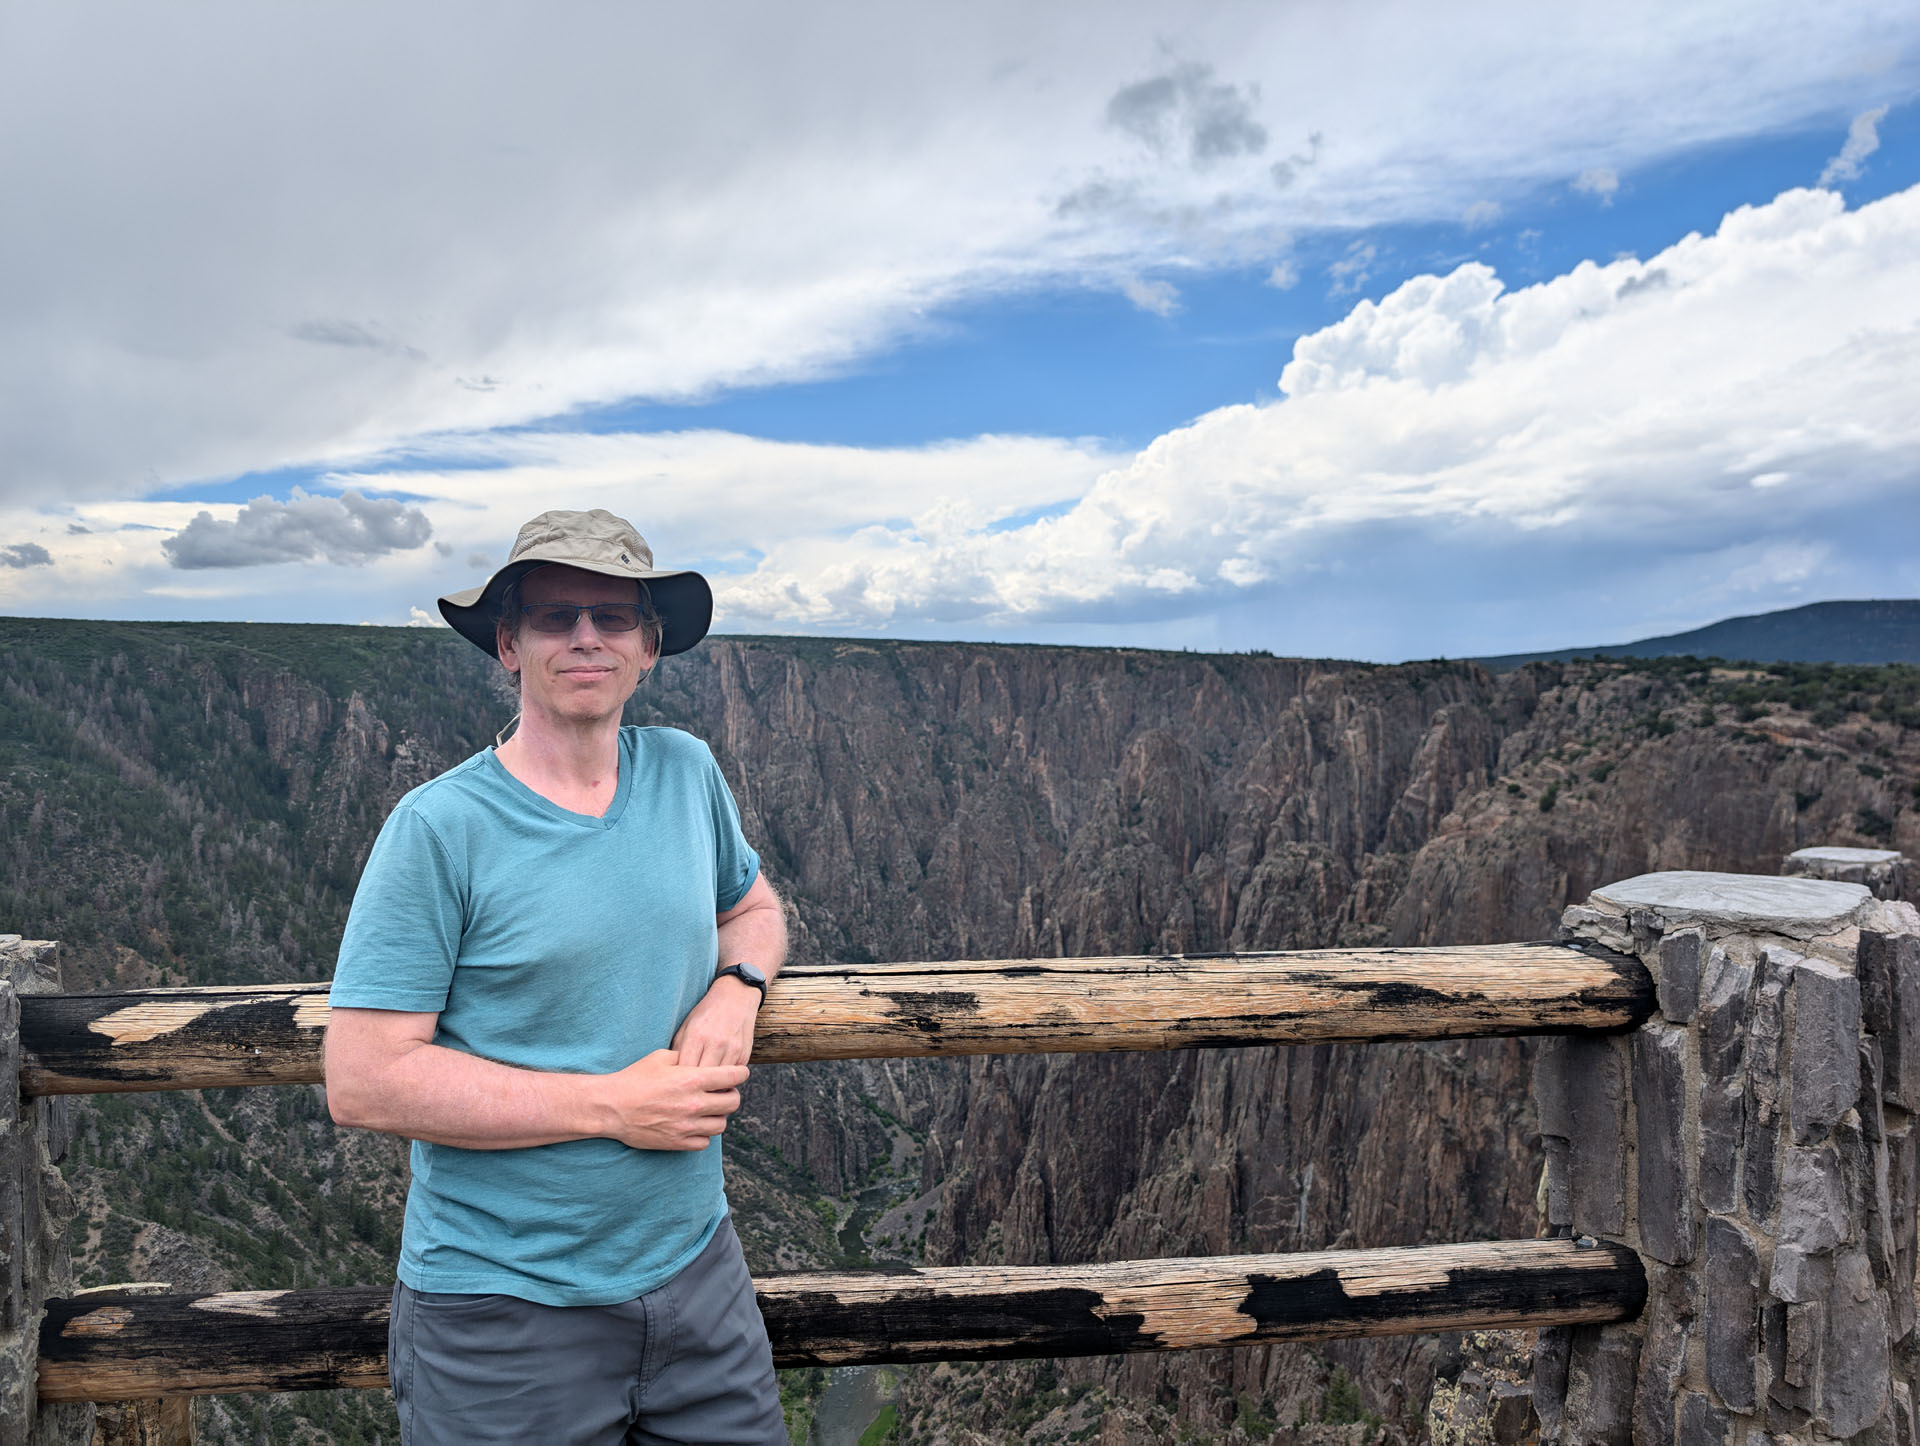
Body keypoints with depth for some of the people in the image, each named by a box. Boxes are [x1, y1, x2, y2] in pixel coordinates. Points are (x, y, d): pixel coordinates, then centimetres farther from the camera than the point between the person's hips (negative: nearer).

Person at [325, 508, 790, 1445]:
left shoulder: (687, 774, 1)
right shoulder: (438, 829, -14)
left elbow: (754, 908, 17)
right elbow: (365, 1084, -17)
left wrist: (735, 990, -6)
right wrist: (613, 1105, -18)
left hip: (696, 1271, 5)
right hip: (505, 1309, -4)